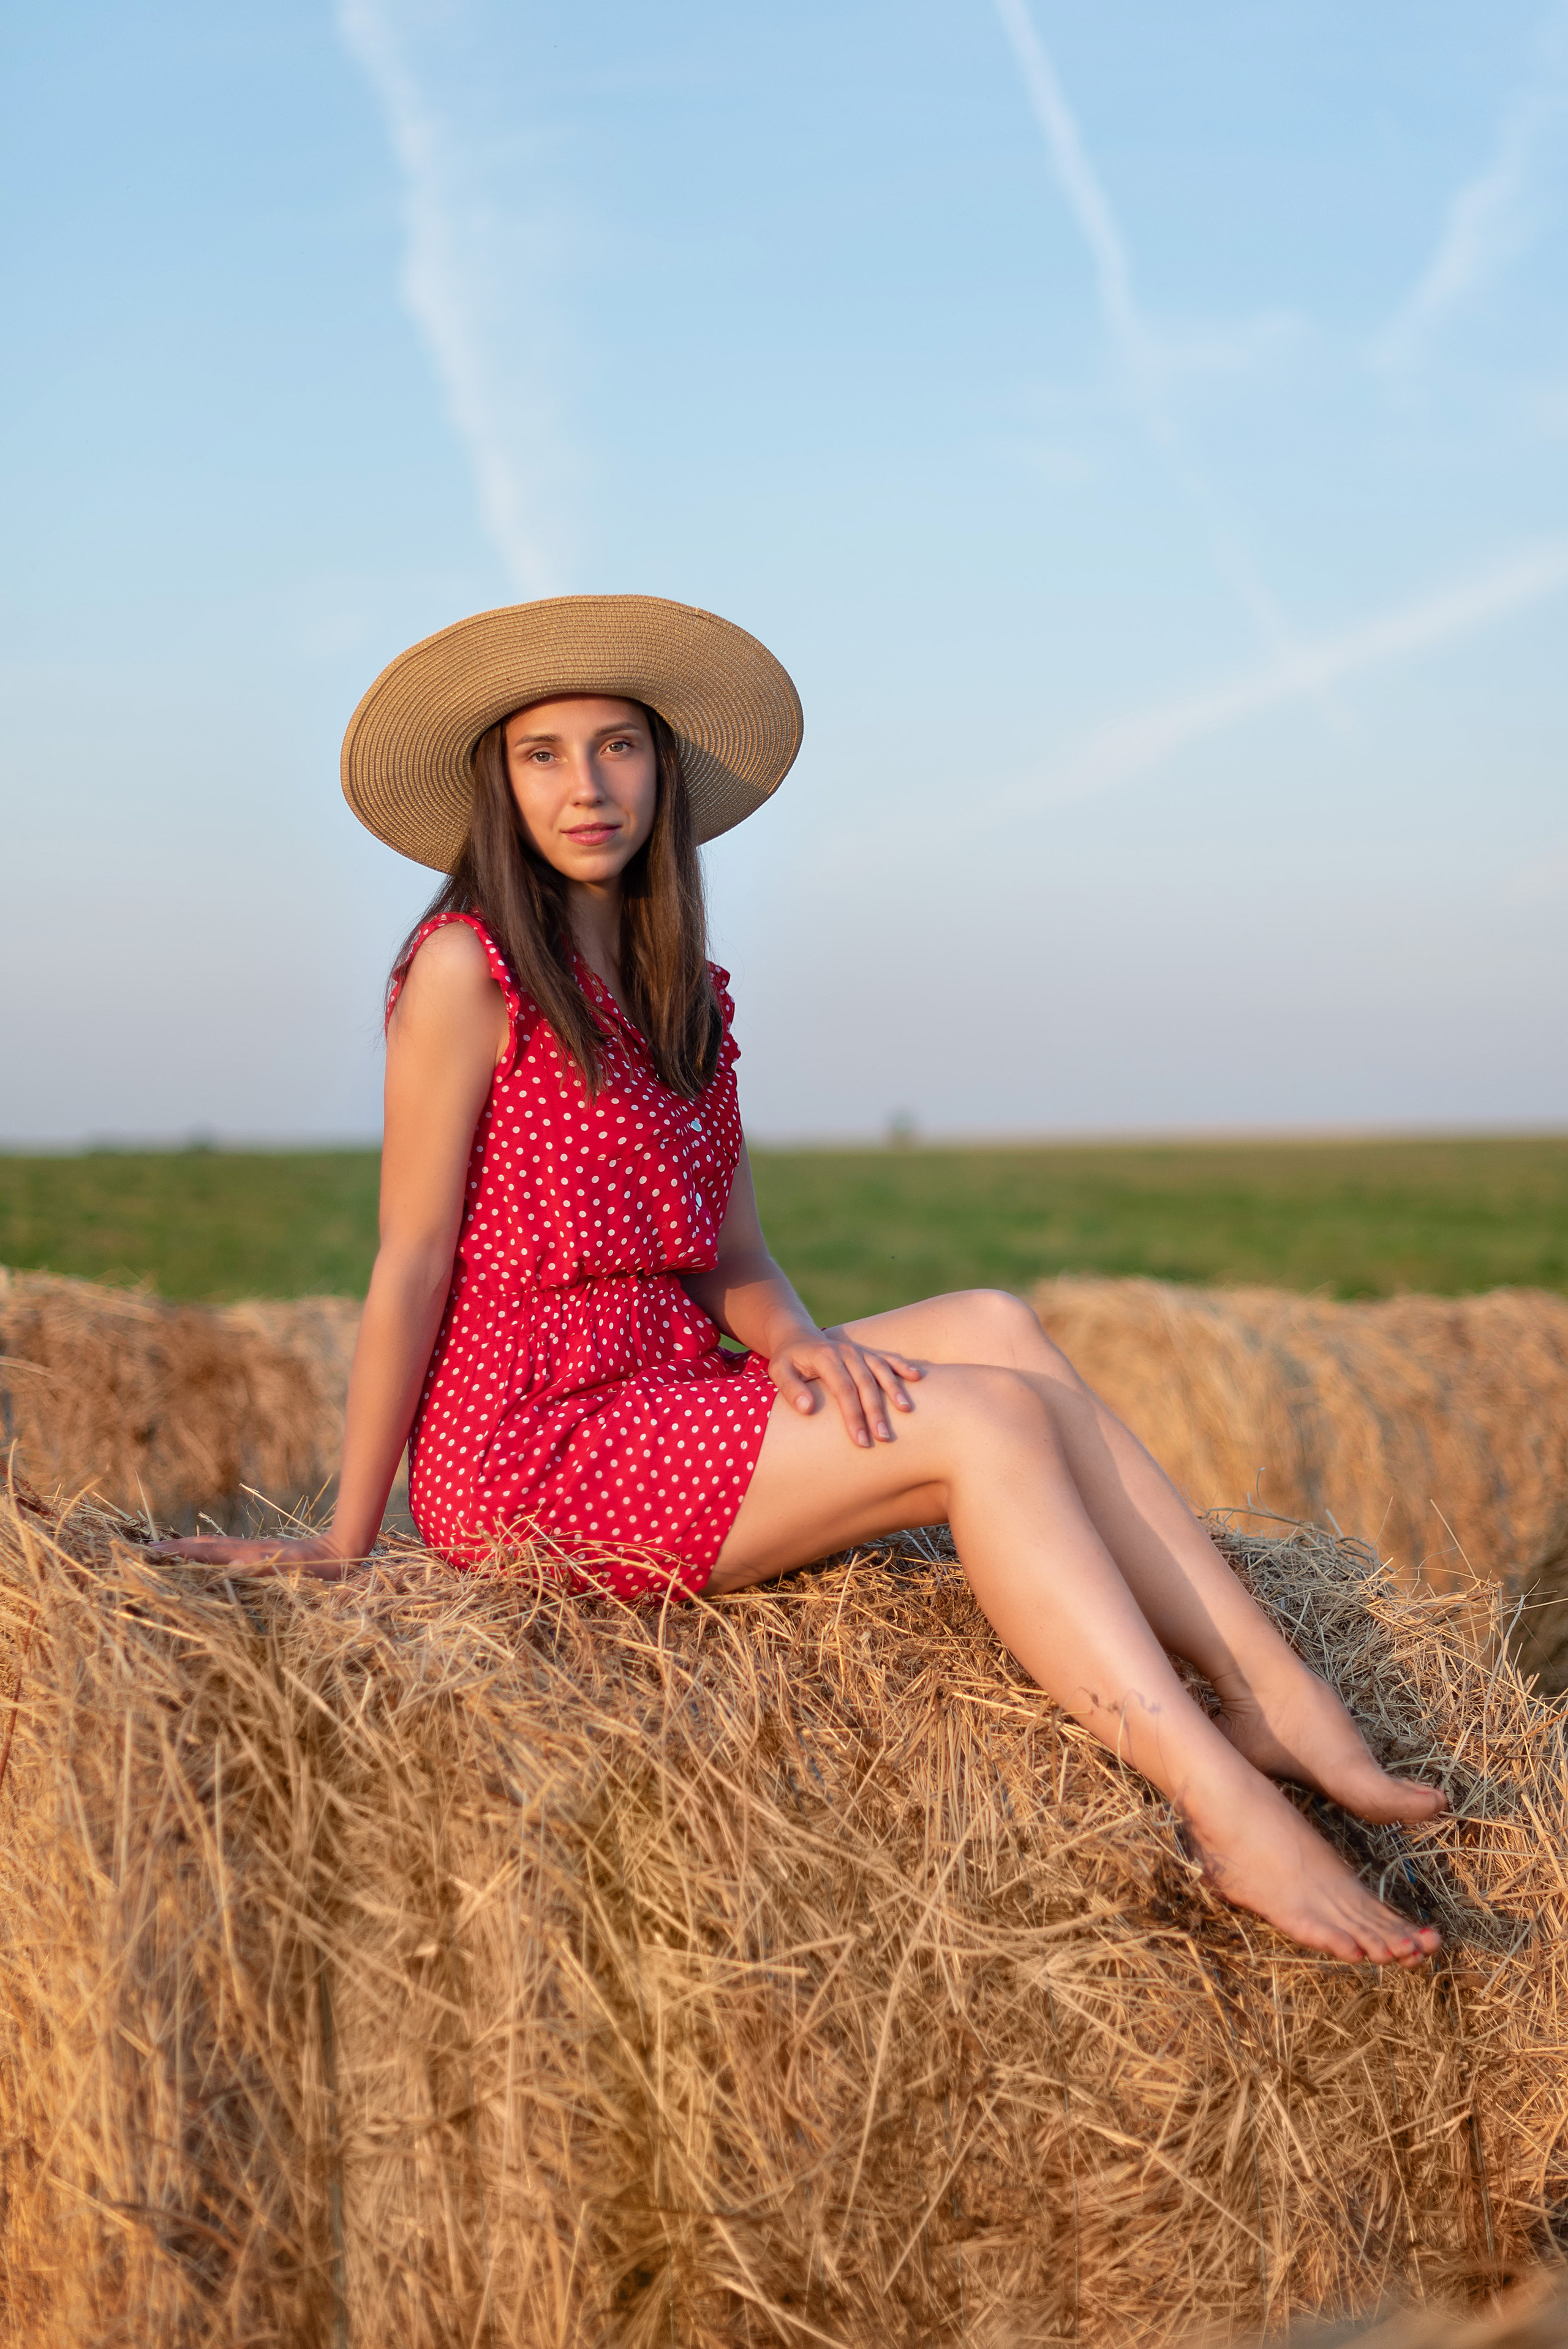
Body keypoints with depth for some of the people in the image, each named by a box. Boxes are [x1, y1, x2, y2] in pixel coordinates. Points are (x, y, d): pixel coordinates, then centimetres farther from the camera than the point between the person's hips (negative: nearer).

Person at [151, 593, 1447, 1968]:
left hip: (670, 1392, 7)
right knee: (985, 1419, -16)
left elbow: (735, 1263, 11)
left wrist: (793, 1338, -12)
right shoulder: (469, 969, -10)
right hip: (529, 1451, -7)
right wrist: (344, 1543, -8)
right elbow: (411, 1262, -10)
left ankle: (1276, 1699, -15)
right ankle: (1227, 1811, -24)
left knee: (996, 1327, -9)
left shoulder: (685, 995, 14)